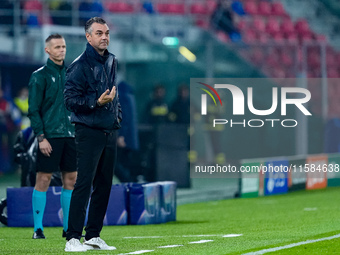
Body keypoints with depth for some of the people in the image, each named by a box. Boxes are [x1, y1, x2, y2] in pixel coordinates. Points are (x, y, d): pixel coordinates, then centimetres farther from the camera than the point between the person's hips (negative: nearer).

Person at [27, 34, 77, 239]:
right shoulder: (40, 76, -3)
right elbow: (33, 109, -6)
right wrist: (41, 137, -14)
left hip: (70, 135, 5)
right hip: (50, 136, -5)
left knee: (71, 180, 5)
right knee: (43, 179, -5)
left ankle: (68, 227, 11)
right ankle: (38, 228, -2)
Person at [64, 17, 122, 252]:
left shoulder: (111, 62, 15)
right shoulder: (79, 66, -10)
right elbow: (70, 100, -13)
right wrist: (97, 102, -24)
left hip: (110, 133, 8)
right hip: (89, 132, -8)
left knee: (104, 185, 8)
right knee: (84, 184, -13)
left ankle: (94, 236, 15)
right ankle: (73, 238, -14)